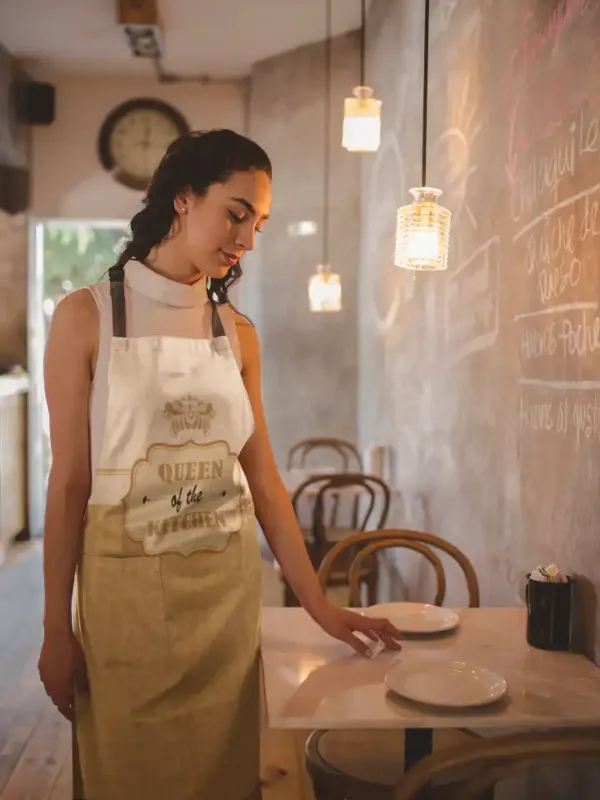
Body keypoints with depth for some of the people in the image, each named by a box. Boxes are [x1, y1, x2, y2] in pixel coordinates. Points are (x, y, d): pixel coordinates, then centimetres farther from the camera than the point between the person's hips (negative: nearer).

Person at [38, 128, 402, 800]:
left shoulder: (238, 334, 4)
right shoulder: (86, 317, -6)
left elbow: (262, 478, 4)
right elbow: (68, 481, -7)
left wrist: (318, 604, 2)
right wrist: (57, 628, -6)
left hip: (228, 589, 3)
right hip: (126, 590, -3)